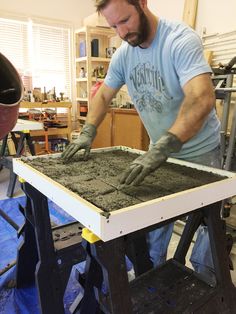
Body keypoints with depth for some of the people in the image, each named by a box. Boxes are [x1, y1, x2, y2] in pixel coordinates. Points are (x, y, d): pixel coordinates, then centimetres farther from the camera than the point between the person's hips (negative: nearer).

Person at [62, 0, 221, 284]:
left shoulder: (182, 40, -23)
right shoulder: (123, 54, -3)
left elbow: (202, 98, -37)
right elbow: (103, 95, 6)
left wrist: (163, 147, -48)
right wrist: (88, 132, -10)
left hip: (200, 150, -4)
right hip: (160, 149, 5)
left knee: (207, 217, 9)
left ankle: (203, 279, 34)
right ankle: (152, 272, 37)